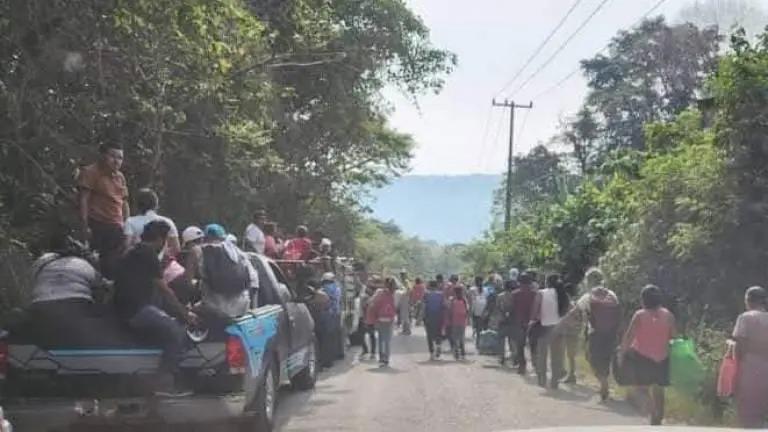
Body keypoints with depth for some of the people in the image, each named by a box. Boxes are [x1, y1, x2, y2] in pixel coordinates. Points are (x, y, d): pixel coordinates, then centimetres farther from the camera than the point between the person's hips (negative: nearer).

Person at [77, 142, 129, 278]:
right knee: (104, 264, -10)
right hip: (98, 226, -7)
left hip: (118, 228, 7)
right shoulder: (90, 172, -4)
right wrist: (85, 226, -17)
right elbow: (83, 200, -10)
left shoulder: (120, 177, 19)